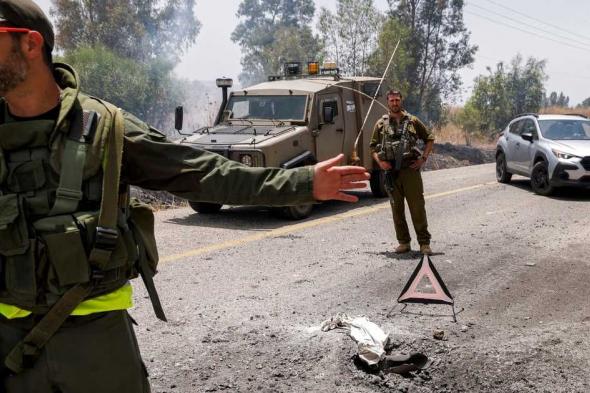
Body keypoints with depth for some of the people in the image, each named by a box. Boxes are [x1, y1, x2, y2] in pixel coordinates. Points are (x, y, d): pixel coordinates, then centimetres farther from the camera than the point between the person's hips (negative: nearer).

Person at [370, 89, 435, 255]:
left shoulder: (412, 121, 6)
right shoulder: (381, 124, 9)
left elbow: (429, 138, 13)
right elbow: (373, 147, 12)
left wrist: (423, 158, 1)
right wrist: (380, 161, -6)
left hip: (411, 169, -1)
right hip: (391, 172, 2)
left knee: (417, 207, -2)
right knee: (397, 209, 6)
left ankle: (424, 243, 5)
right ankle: (404, 243, 15)